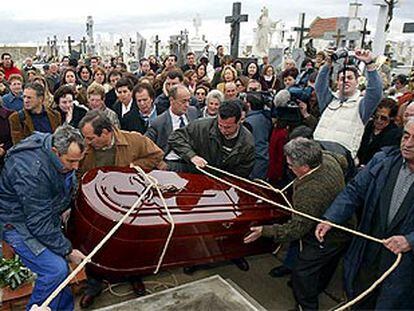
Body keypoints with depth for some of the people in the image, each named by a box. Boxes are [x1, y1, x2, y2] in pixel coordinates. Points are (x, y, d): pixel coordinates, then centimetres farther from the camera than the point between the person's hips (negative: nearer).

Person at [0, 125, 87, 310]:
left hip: (43, 214, 8)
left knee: (61, 266, 10)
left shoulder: (61, 151, -8)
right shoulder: (32, 172, -34)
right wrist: (68, 251, -21)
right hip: (17, 223, -8)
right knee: (56, 269, -20)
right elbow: (39, 224, -28)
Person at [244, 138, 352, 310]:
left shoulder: (309, 193, -42)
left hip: (324, 242, -10)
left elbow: (297, 228, -32)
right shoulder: (328, 159, -15)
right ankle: (318, 289, 58)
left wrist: (265, 231, -26)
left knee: (302, 273, 8)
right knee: (326, 266, 32)